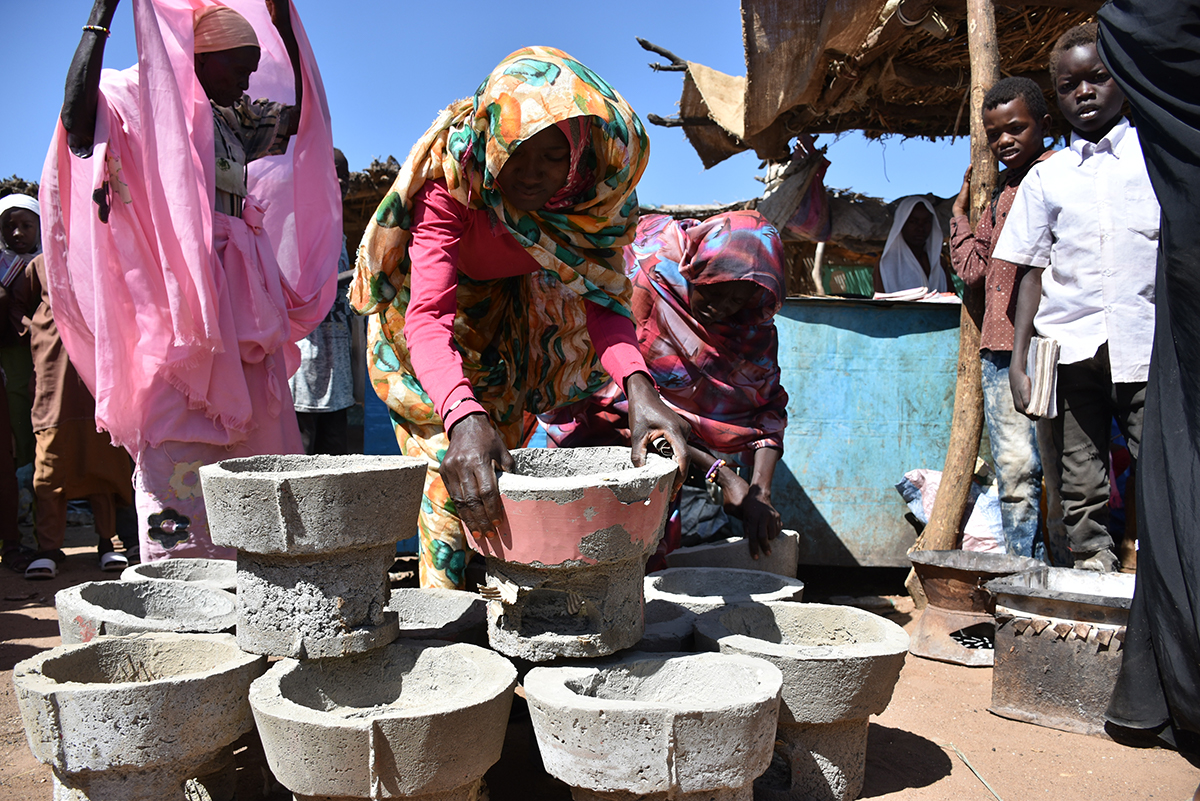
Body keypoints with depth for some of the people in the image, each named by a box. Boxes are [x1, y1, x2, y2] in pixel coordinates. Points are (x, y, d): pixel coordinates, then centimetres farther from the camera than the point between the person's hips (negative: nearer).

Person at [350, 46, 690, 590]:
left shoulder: (590, 194, -27)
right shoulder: (449, 181, -38)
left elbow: (599, 299, -29)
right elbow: (428, 317, -48)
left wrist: (639, 388, -50)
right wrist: (463, 418, -67)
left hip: (508, 316, 4)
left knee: (501, 444, 12)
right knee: (456, 462, -14)